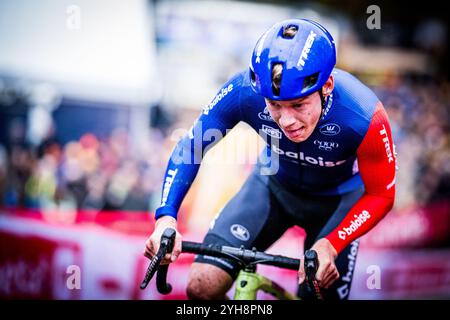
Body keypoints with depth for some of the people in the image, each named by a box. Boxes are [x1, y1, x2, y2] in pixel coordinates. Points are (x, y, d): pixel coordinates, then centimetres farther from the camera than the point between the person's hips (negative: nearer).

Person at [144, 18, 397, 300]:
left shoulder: (364, 117, -37)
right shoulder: (246, 90, -32)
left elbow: (381, 196, -23)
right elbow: (190, 146, -18)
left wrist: (329, 246, -37)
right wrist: (166, 217, -32)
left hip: (337, 198, -1)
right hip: (274, 185, 2)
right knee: (202, 287, -13)